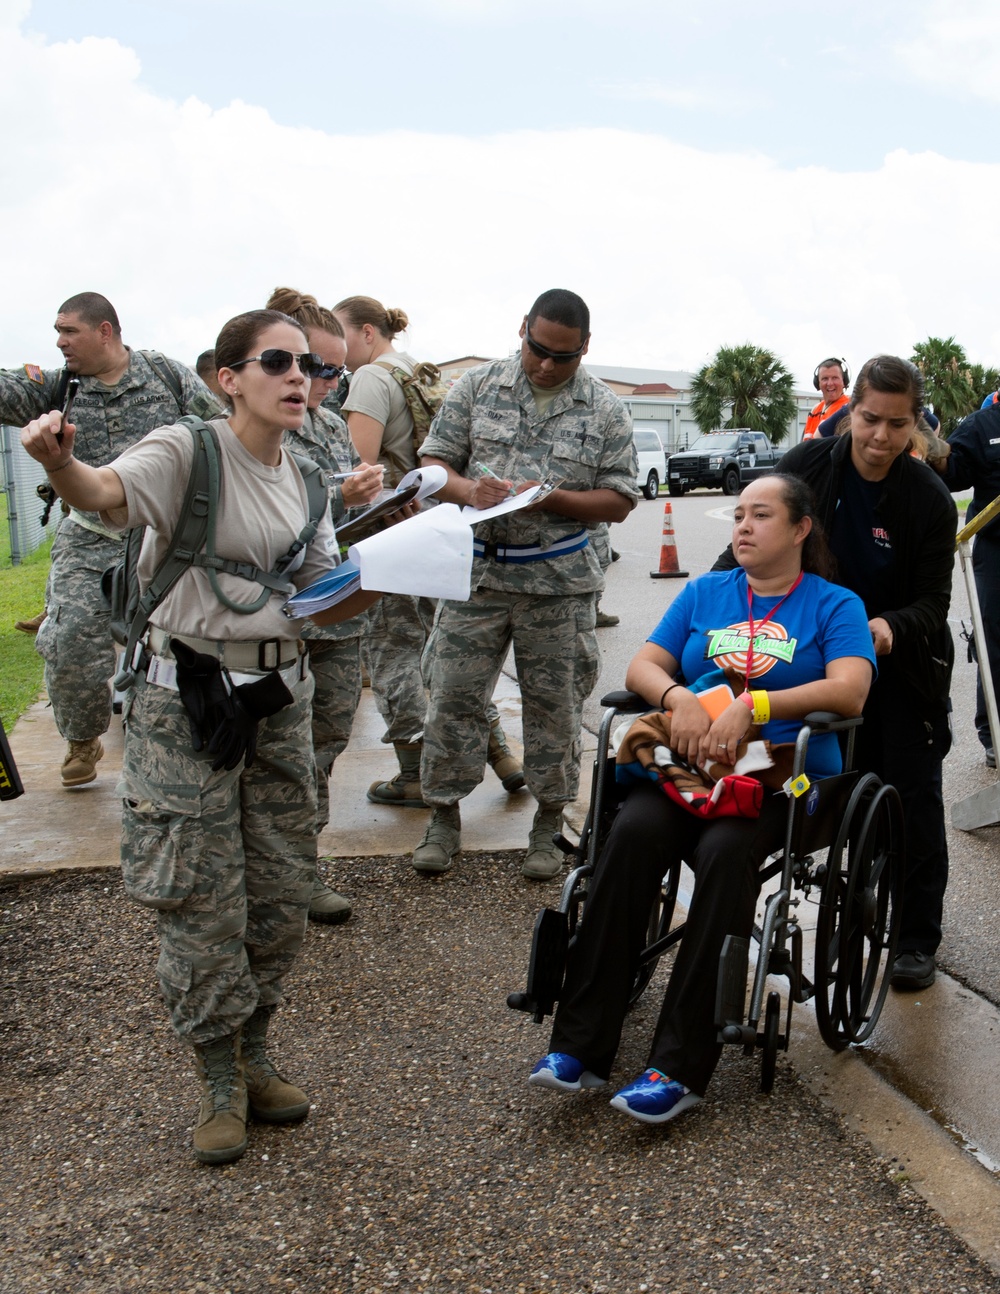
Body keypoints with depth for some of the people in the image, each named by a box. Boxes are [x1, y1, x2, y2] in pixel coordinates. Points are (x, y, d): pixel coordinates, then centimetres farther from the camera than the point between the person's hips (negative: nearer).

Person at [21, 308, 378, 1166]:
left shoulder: (301, 482, 9)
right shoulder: (187, 452, -10)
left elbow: (328, 604, 10)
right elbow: (108, 494, -31)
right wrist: (60, 463, -53)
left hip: (280, 698, 6)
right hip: (189, 699, -6)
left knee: (280, 893, 12)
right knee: (202, 898, 0)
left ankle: (254, 1057, 32)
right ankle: (221, 1082, 20)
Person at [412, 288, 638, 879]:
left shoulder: (605, 410, 3)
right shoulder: (476, 386, 5)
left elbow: (620, 500, 1)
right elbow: (433, 462, 5)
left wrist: (552, 499, -15)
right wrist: (468, 488, -17)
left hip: (560, 583, -1)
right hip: (477, 571, 1)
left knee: (555, 705, 7)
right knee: (454, 696, 4)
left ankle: (550, 821, 23)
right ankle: (445, 815, 19)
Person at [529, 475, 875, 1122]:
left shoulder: (836, 605, 10)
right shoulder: (704, 593, 22)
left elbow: (850, 691, -7)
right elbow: (642, 666, 13)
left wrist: (751, 708, -18)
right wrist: (679, 696, -10)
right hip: (688, 765, 3)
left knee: (725, 848, -35)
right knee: (633, 830, -29)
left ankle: (680, 1067, -30)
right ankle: (580, 1046, -27)